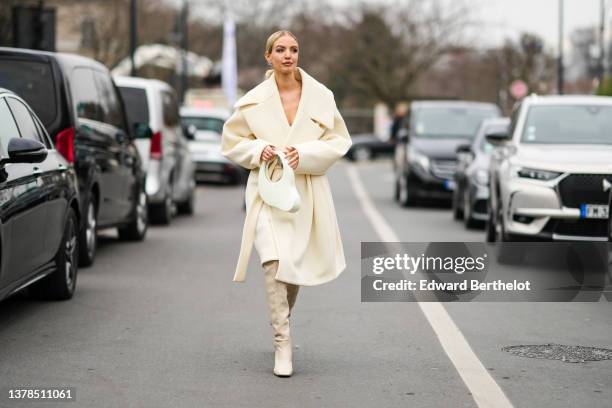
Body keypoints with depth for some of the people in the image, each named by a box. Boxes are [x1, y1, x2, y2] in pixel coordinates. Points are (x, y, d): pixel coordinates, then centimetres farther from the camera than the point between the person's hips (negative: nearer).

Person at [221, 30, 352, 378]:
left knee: (298, 267, 12)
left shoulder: (320, 96, 0)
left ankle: (282, 317, 42)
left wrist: (305, 154, -13)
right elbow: (232, 143, 9)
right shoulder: (254, 101, 0)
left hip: (308, 192, 2)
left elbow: (339, 141, 2)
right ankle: (283, 343, -13)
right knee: (275, 264, -17)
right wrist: (259, 150, -10)